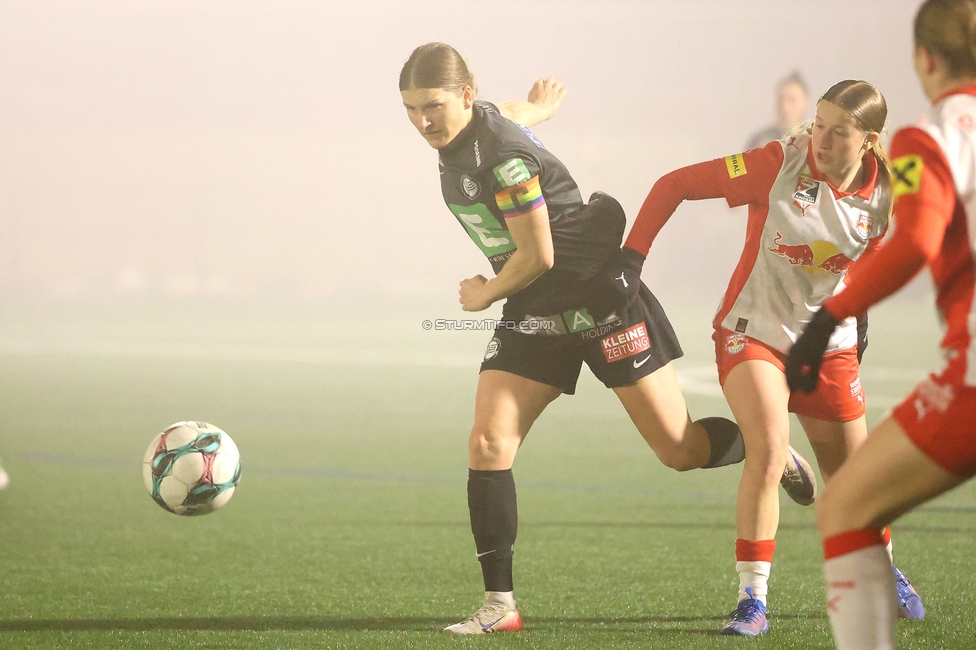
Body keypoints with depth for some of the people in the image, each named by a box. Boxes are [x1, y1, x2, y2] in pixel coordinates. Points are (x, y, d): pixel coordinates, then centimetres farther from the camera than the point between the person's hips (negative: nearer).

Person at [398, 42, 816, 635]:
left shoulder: (504, 156, -26)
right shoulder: (459, 133, 0)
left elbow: (538, 257, -22)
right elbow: (505, 115, 24)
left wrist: (485, 294, -5)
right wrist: (536, 107, 46)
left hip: (600, 301, -8)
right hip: (533, 315, 8)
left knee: (680, 450, 1)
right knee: (488, 443, -9)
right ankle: (500, 604, -7)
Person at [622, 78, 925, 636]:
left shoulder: (883, 197, -10)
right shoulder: (780, 163, -20)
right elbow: (674, 185, -15)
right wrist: (631, 255, -19)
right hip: (754, 332, -3)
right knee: (769, 453, -24)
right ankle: (753, 600, -16)